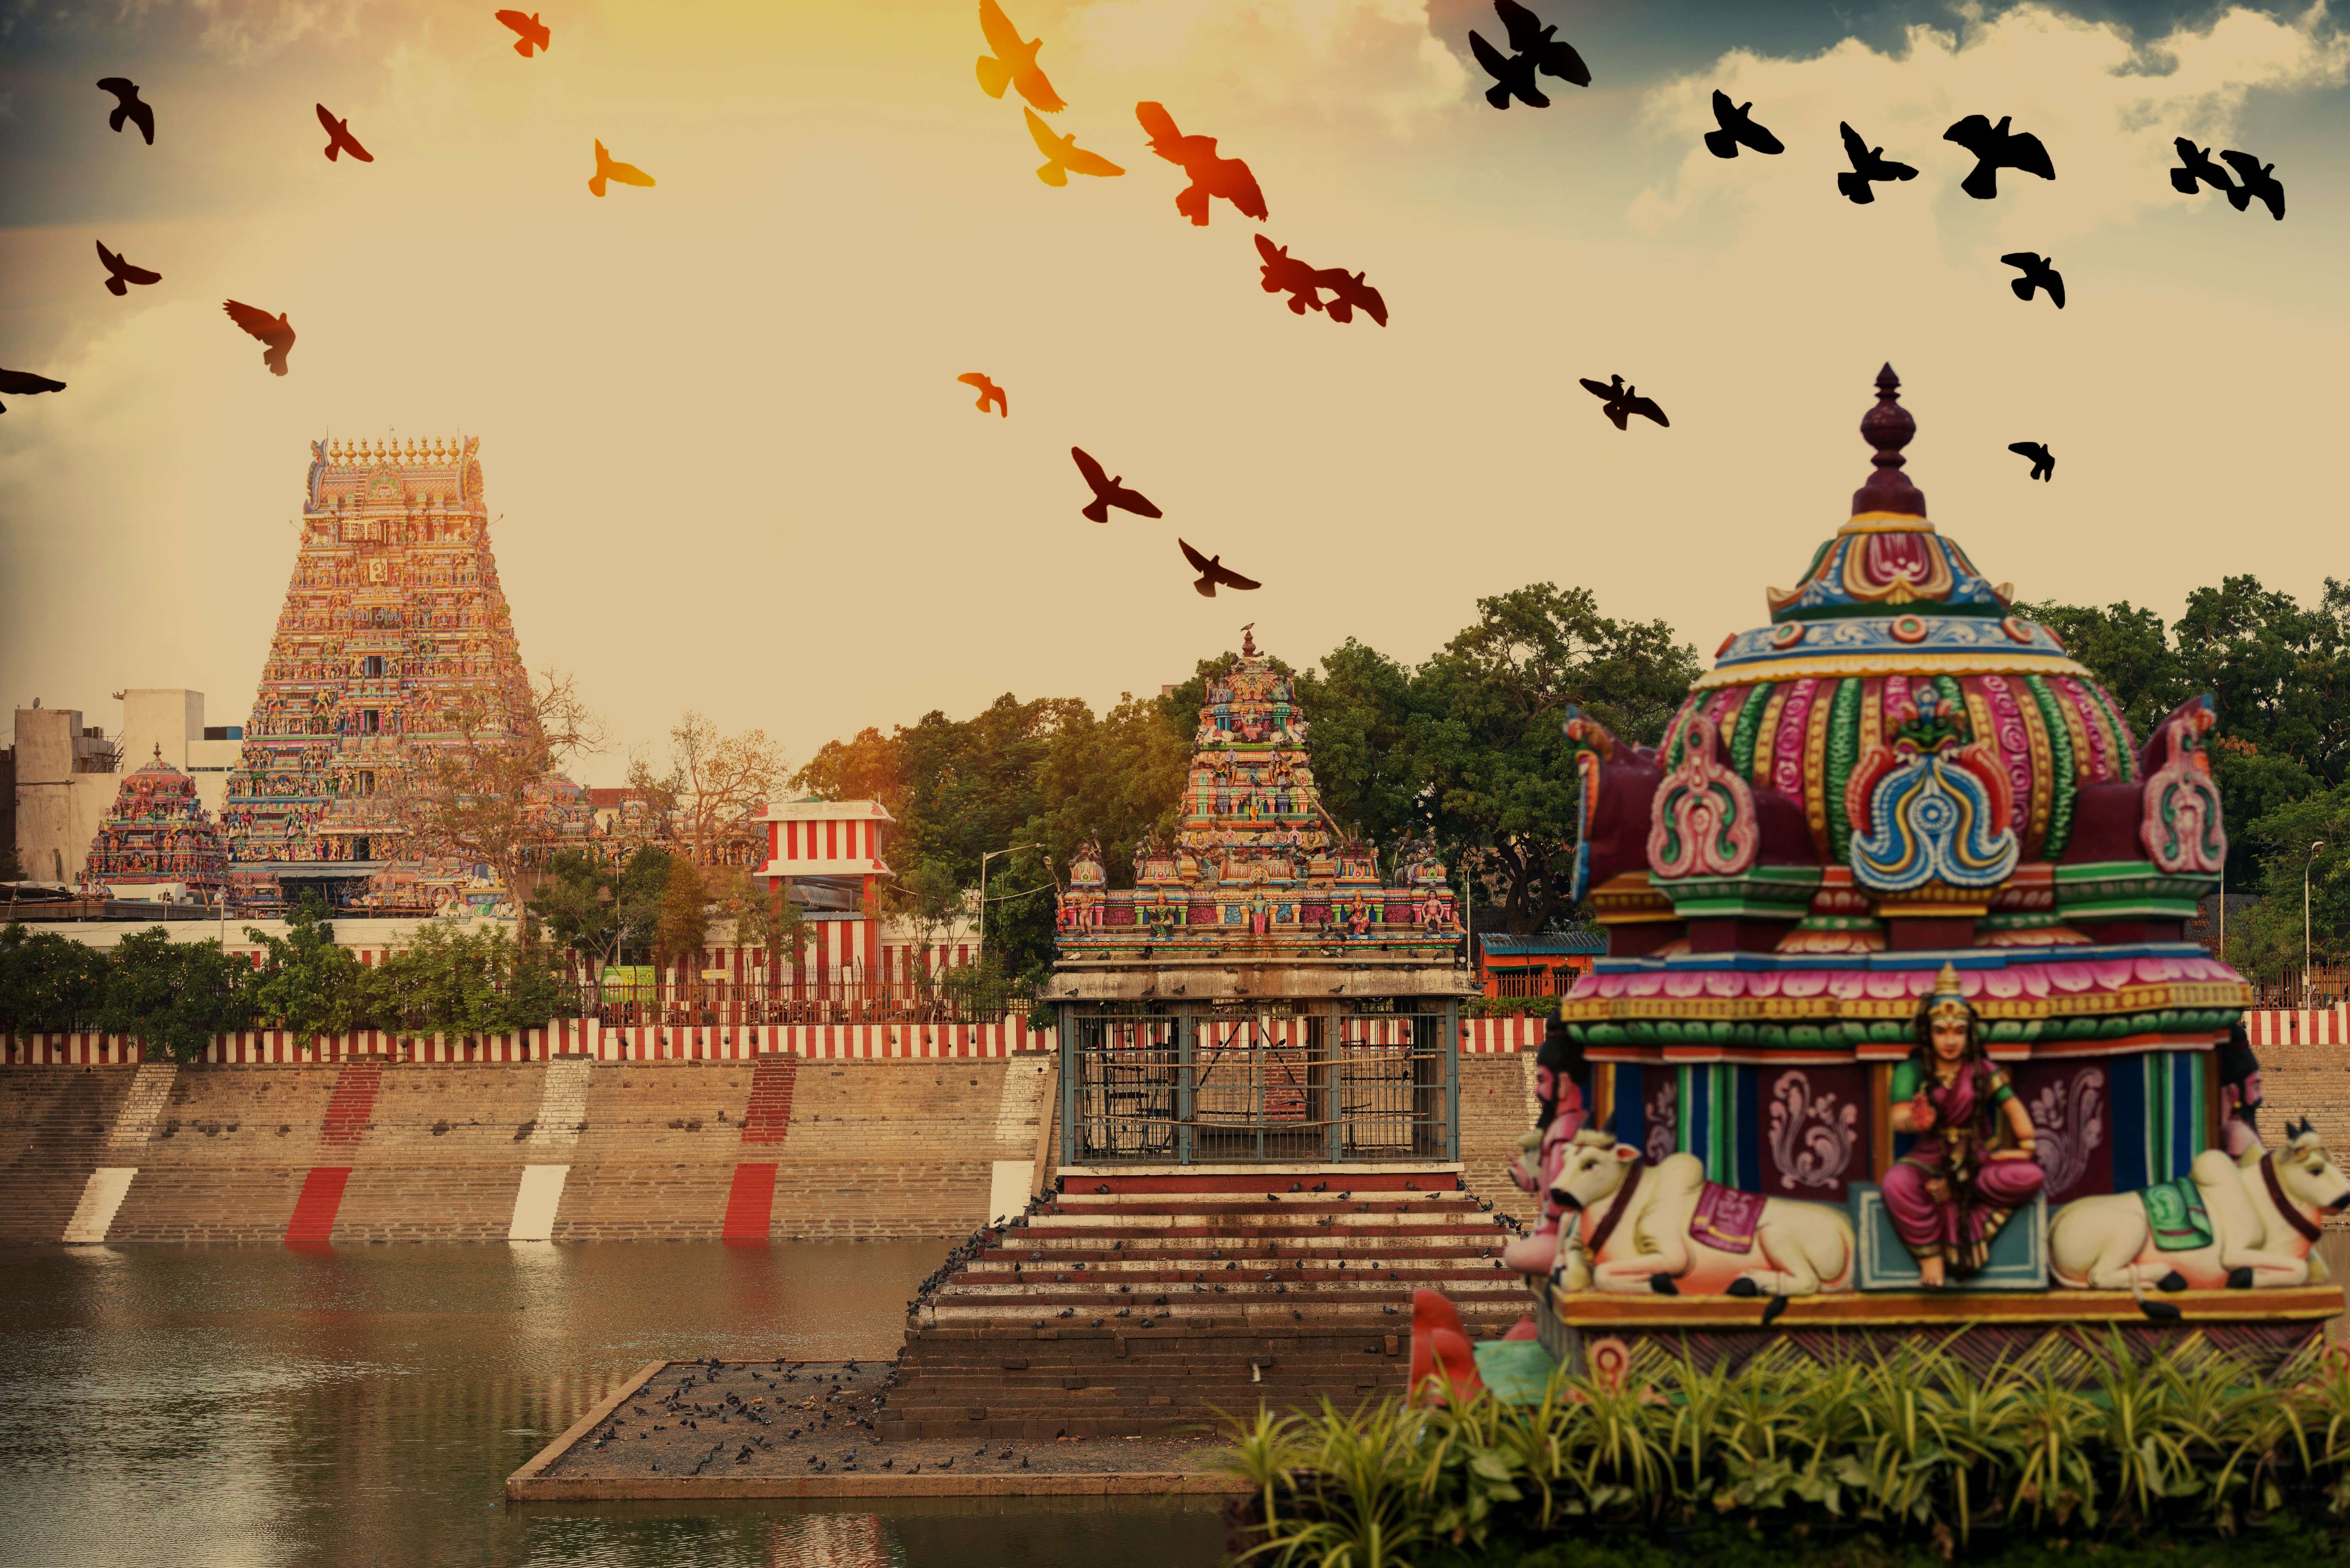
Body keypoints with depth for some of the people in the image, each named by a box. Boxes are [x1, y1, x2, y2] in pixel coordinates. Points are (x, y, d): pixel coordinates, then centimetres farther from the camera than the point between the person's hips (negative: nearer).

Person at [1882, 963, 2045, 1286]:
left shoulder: (1981, 1070, 6)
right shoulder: (1913, 1071, -3)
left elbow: (2013, 1107, 4)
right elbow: (1898, 1118, -16)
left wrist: (2027, 1146, -11)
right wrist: (1915, 1122, -40)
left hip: (1978, 1159, 2)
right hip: (1931, 1159, -2)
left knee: (2030, 1177, -27)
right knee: (1898, 1184, -37)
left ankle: (1949, 1191, -21)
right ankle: (1930, 1257, -26)